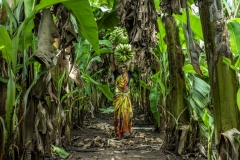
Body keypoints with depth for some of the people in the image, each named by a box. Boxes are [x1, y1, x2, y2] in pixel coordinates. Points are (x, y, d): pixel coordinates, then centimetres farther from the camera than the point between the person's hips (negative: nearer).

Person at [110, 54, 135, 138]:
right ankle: (119, 131, 5)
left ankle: (126, 131, -5)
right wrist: (112, 51, 4)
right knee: (118, 113, 0)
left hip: (126, 97, 0)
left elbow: (132, 63, 7)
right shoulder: (116, 74, 7)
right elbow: (112, 63, 6)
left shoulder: (128, 74, 8)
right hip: (118, 97, 0)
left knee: (126, 113, -7)